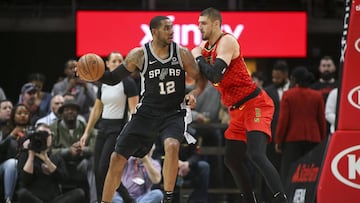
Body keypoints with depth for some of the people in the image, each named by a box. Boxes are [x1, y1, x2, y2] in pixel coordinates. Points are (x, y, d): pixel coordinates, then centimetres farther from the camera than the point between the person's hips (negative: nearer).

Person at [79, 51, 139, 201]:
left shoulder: (128, 83, -7)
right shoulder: (103, 84, 12)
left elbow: (134, 110, -13)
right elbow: (96, 109, 19)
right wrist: (87, 132, 16)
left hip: (119, 128, -7)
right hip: (103, 127, 7)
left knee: (104, 169, -16)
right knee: (97, 170, 2)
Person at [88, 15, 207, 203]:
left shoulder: (182, 53, -7)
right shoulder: (139, 55, -7)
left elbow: (201, 79, 3)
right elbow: (114, 78, 2)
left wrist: (194, 93, -18)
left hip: (174, 114, -2)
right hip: (147, 113, 2)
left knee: (172, 146, -33)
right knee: (117, 158, -1)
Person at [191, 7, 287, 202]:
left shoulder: (227, 42, -15)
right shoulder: (204, 46, 12)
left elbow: (215, 76, -27)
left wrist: (199, 58, -11)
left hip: (255, 104, -10)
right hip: (238, 110, 10)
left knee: (256, 155, -25)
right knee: (232, 160, 13)